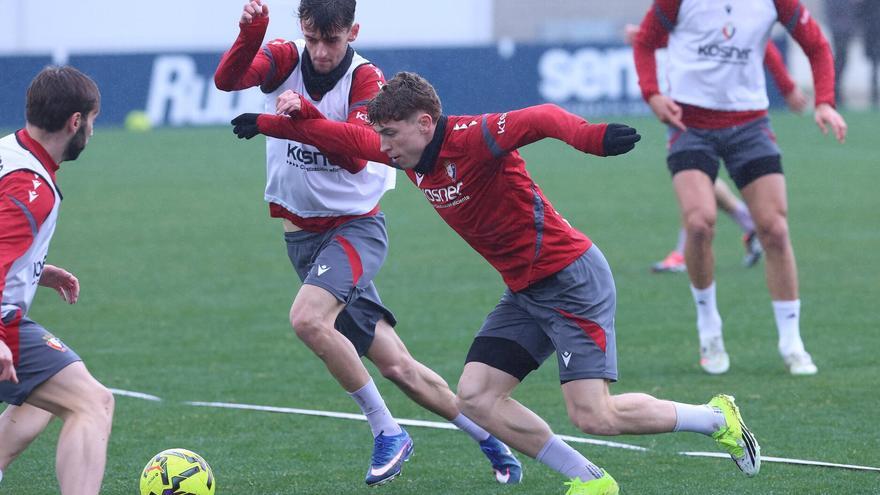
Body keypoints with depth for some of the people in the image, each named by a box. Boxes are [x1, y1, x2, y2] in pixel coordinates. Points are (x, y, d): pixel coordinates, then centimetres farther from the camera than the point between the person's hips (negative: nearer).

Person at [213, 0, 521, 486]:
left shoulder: (366, 79, -14)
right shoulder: (286, 59, -5)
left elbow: (356, 157, -29)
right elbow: (227, 79, -24)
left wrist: (304, 113, -43)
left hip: (355, 225, -4)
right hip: (302, 234, 4)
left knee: (308, 318, -30)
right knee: (395, 366, 5)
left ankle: (387, 432, -16)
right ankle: (490, 440, 21)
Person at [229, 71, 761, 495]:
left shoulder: (472, 138, -21)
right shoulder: (411, 156, 5)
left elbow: (541, 119, -35)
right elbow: (346, 137, 19)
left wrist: (591, 137, -53)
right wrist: (272, 124, 18)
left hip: (572, 280, -9)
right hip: (525, 293, 9)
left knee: (593, 416, -16)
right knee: (476, 395, 0)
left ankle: (719, 417, 6)